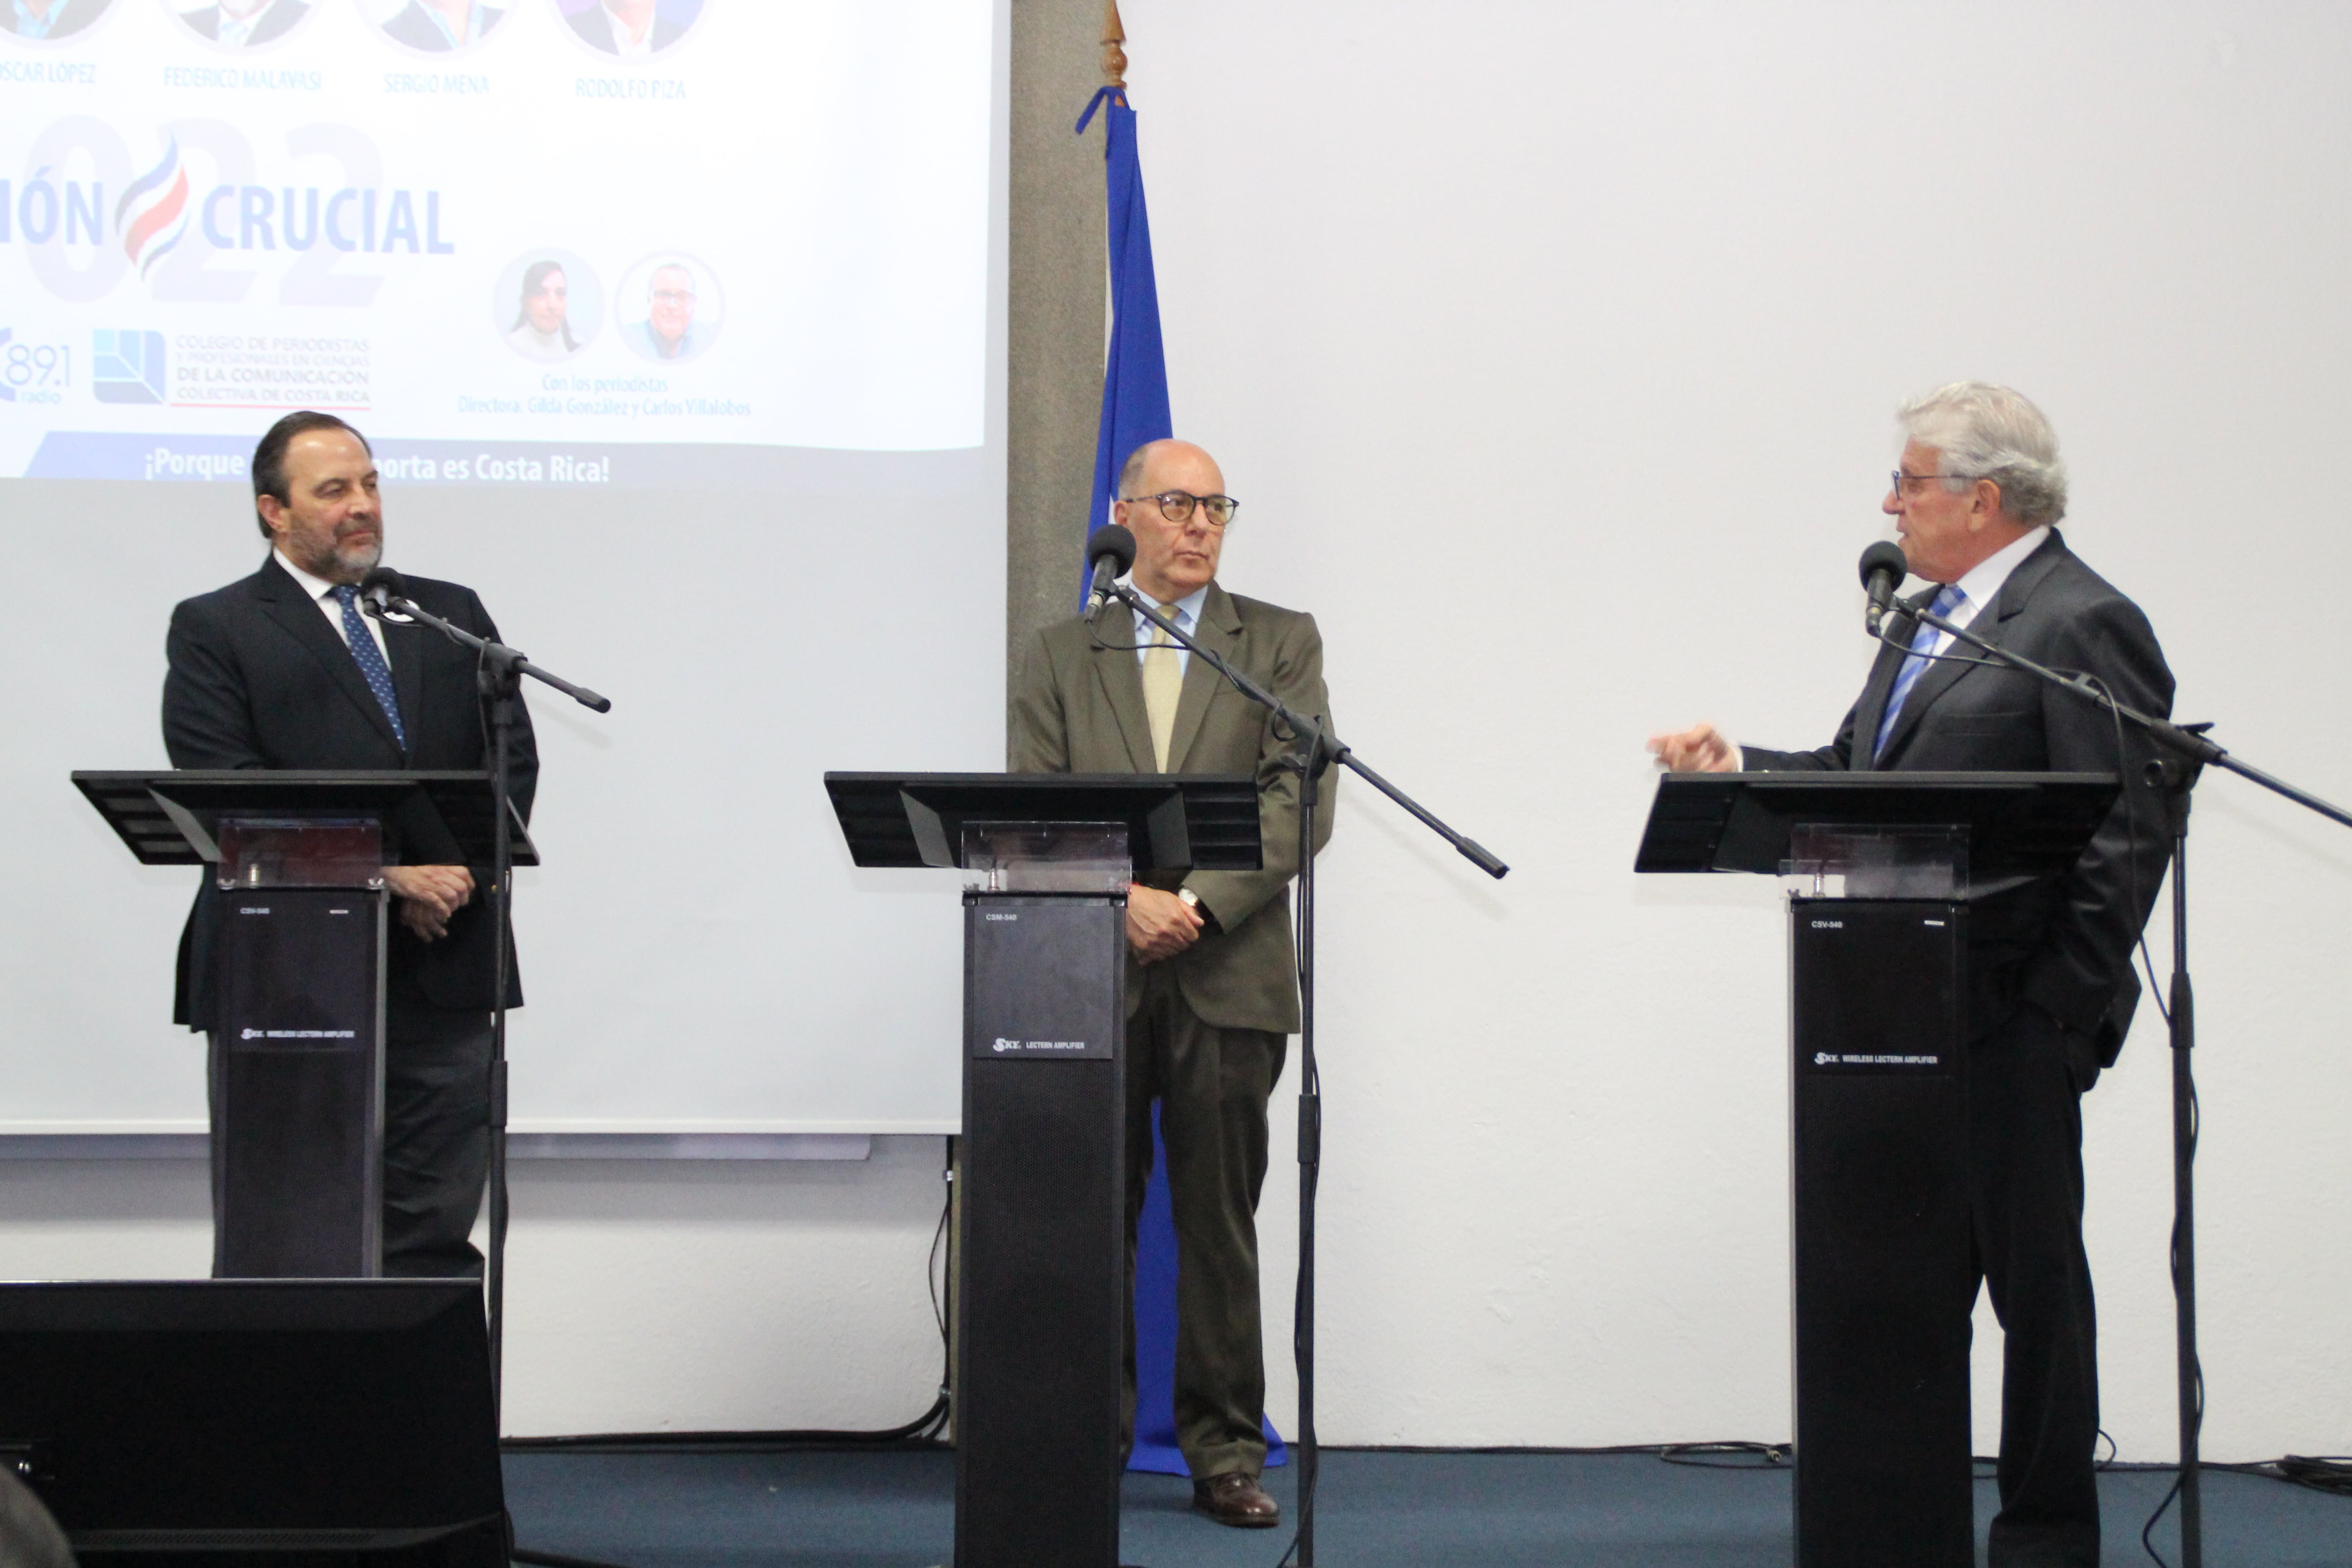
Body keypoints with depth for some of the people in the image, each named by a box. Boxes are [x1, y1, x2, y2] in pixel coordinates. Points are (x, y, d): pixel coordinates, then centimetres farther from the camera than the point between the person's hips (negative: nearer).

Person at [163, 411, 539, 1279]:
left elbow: (513, 760, 9)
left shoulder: (452, 614, 16)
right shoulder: (215, 629, 3)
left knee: (435, 1235, 4)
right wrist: (385, 868, -17)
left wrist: (463, 870, -10)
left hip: (444, 974, 3)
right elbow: (227, 790, -9)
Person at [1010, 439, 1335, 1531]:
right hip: (1094, 978, 1)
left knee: (1220, 1223, 2)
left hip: (1229, 975, -1)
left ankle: (1226, 1452, 9)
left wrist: (1197, 903, -13)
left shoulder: (1280, 644, 10)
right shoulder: (1061, 656, 13)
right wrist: (1125, 900, -14)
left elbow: (1301, 798, -2)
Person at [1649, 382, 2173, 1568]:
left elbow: (2126, 840, -16)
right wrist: (1739, 767, 3)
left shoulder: (2082, 625, -12)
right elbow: (1857, 778, 19)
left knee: (2032, 1271, 3)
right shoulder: (1927, 619, 17)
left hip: (2006, 1021, -9)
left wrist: (2063, 1011, -19)